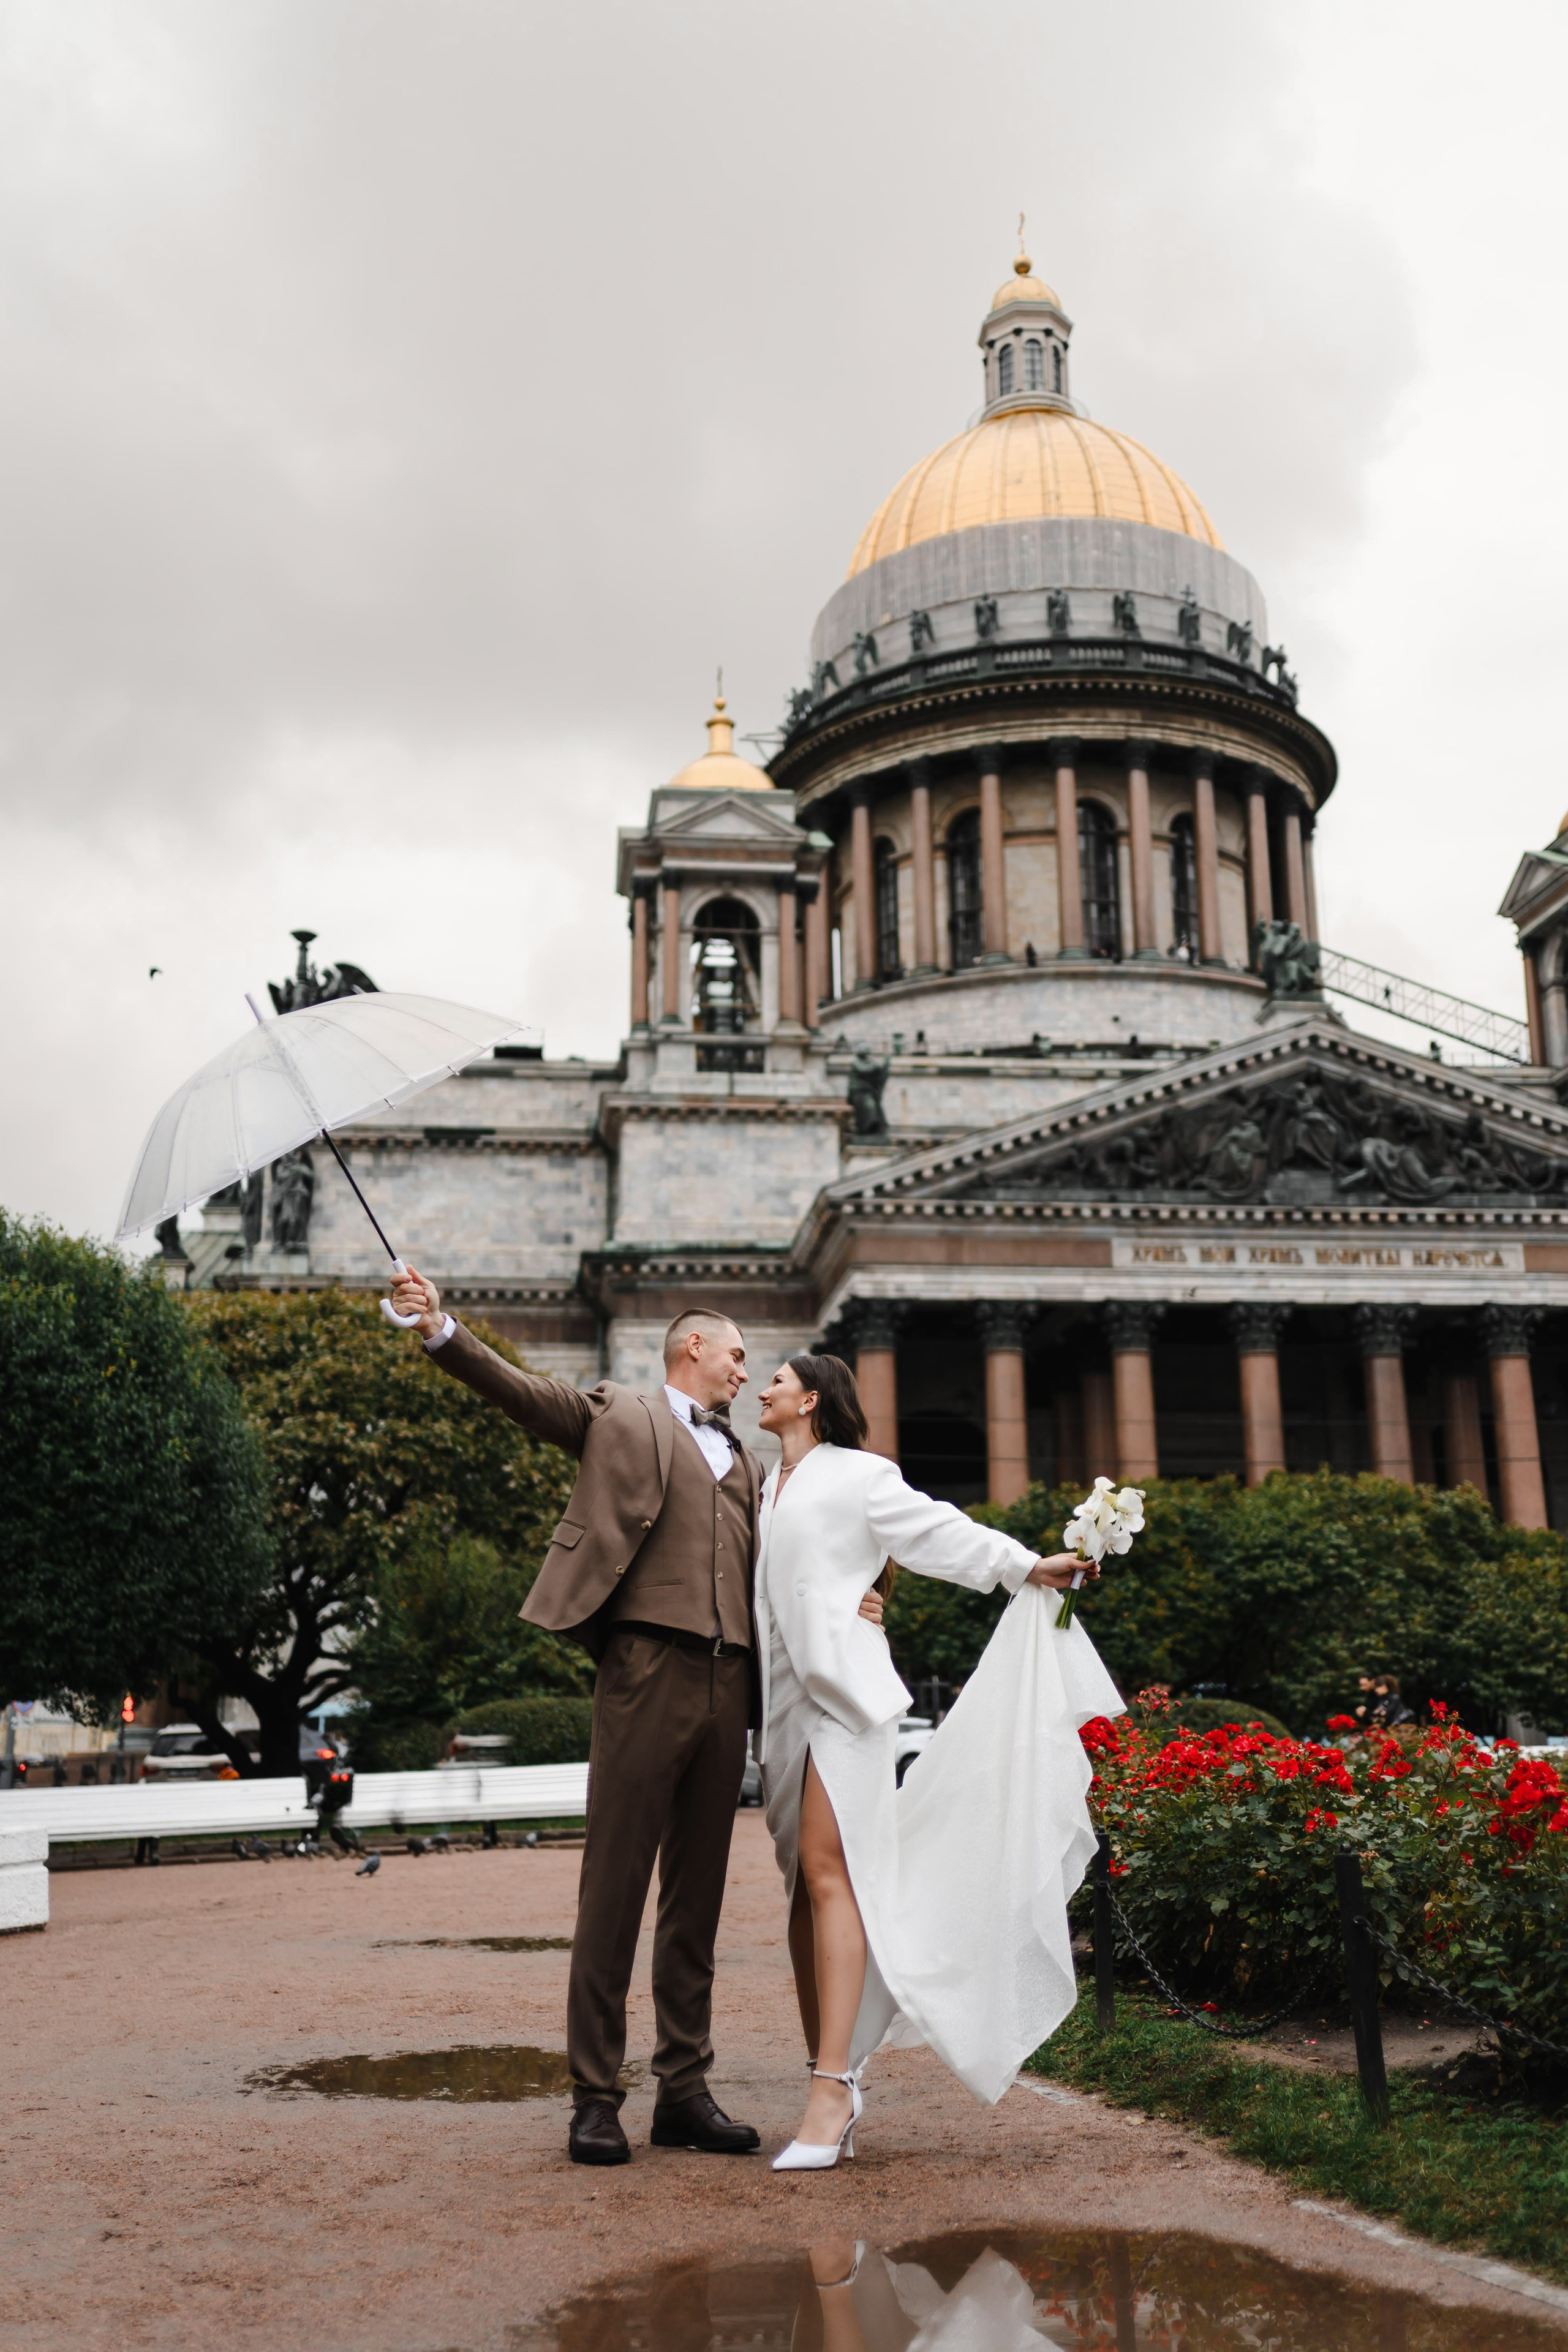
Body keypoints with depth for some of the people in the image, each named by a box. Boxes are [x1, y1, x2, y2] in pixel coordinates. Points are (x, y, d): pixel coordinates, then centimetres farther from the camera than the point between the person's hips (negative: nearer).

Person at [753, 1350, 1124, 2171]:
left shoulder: (858, 1476, 3)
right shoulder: (766, 1486, 22)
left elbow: (940, 1531, -2)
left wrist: (1027, 1565, -12)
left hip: (842, 1686, -7)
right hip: (782, 1698, 7)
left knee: (829, 1871, -16)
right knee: (802, 1885, 3)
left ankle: (833, 2088, -20)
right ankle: (831, 2072, 8)